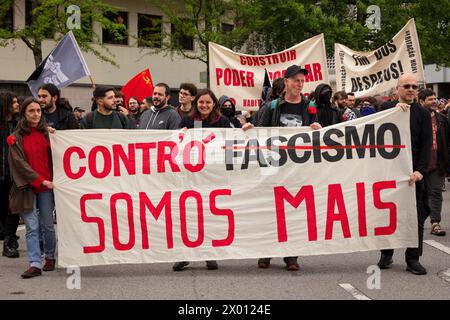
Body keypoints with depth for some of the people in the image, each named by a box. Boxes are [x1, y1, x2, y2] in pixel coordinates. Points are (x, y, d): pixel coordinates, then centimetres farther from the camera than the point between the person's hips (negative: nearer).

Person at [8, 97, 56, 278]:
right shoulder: (16, 138, 1)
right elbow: (20, 163, -6)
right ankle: (34, 264, -6)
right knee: (32, 227, -6)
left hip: (46, 185, 2)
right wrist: (40, 180, -12)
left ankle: (50, 257, 23)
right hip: (27, 186, -2)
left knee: (47, 224, 6)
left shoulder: (46, 133, 9)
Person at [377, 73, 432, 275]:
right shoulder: (387, 107, 8)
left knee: (416, 216, 1)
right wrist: (395, 109, -18)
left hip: (413, 172, 0)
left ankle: (413, 258, 8)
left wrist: (420, 170, -15)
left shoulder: (423, 114, 6)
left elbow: (426, 145, -2)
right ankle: (386, 254, 18)